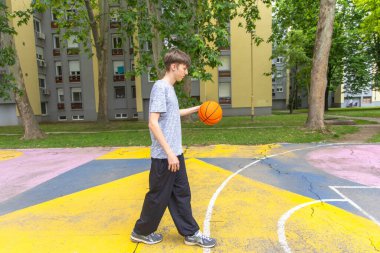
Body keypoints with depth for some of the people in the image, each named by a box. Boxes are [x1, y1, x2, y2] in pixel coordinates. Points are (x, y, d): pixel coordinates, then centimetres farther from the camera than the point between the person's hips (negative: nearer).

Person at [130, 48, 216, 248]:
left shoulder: (169, 88, 13)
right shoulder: (160, 87, -15)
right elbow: (153, 123, -22)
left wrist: (196, 109, 29)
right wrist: (169, 152, -24)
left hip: (175, 153, 9)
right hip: (164, 156, -9)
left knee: (181, 194, 15)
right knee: (159, 196, 7)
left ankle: (191, 233, 28)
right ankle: (141, 232, 29)